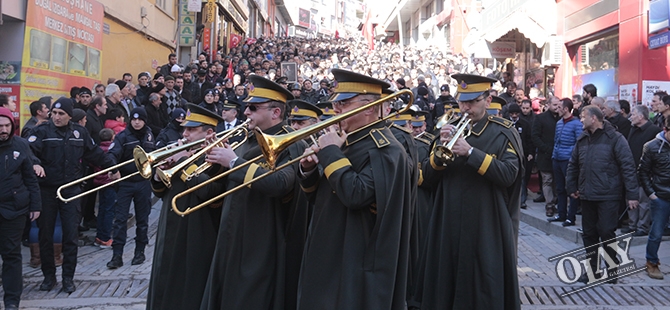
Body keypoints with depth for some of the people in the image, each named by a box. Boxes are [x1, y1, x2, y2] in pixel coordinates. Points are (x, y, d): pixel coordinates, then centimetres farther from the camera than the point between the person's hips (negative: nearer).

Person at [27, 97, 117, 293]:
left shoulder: (80, 132, 5)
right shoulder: (42, 131, -5)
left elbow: (94, 153, 16)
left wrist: (112, 166, 20)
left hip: (70, 190, 2)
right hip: (46, 190, -1)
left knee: (71, 235, 2)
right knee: (45, 235, 8)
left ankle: (68, 277, 14)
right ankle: (48, 276, 22)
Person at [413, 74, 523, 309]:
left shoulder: (503, 132, -2)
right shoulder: (450, 128, 10)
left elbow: (508, 174, -16)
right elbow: (428, 176, 5)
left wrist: (471, 152, -23)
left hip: (487, 227, -4)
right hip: (449, 225, 4)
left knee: (486, 288, 5)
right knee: (445, 285, 11)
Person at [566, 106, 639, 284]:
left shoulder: (615, 139, -8)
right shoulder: (582, 140, 10)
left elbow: (628, 166, -11)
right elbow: (573, 165, 19)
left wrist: (631, 194, -15)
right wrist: (572, 187, 13)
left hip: (608, 196, -6)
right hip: (587, 196, 6)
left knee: (607, 232, -2)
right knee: (589, 234, 10)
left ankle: (611, 269, 14)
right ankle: (592, 269, 21)